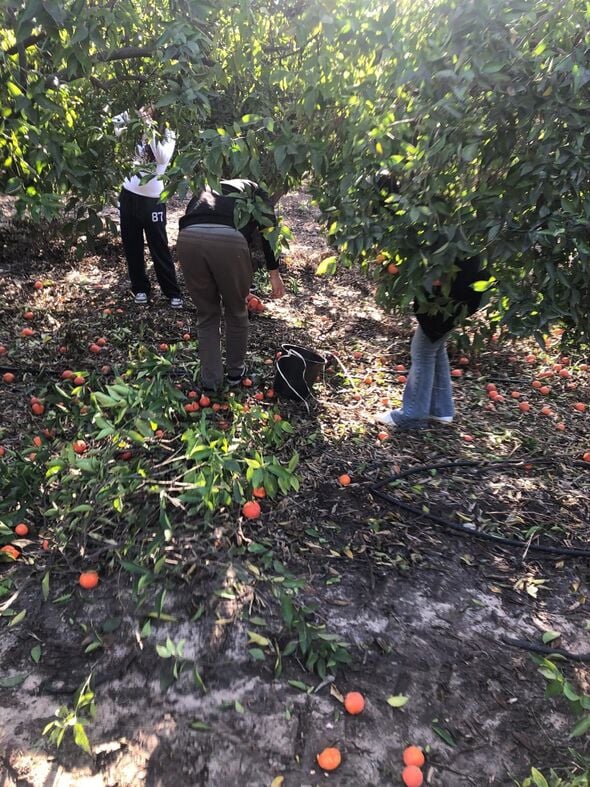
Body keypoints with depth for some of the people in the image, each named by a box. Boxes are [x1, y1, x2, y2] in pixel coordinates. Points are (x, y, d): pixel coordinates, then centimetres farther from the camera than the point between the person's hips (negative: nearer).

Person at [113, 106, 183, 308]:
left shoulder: (168, 134, -5)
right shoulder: (138, 128, 6)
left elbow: (163, 158, -21)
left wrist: (150, 130, -26)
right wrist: (129, 117, -10)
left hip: (152, 199, -4)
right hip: (129, 195, 5)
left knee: (159, 248, -2)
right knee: (132, 246, 10)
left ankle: (173, 293, 8)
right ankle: (140, 288, 25)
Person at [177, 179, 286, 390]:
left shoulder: (205, 190, 43)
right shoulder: (254, 190, 33)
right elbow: (268, 226, 14)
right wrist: (274, 272, 11)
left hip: (188, 237, 3)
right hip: (229, 238, -3)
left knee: (206, 313, 20)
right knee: (236, 310, 21)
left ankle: (210, 379, 27)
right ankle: (235, 371, 36)